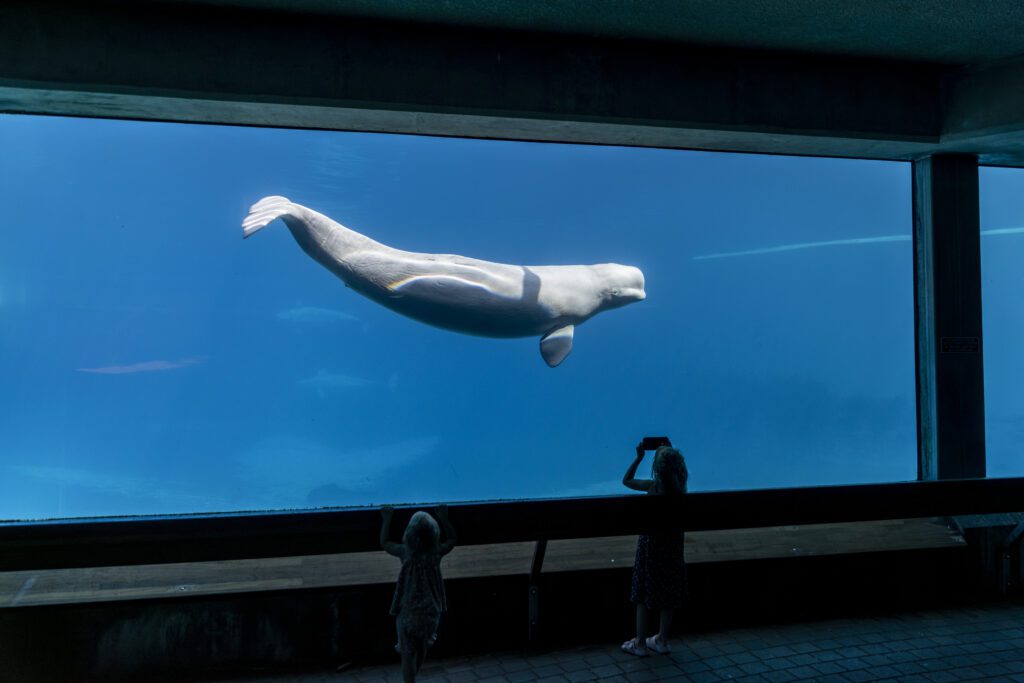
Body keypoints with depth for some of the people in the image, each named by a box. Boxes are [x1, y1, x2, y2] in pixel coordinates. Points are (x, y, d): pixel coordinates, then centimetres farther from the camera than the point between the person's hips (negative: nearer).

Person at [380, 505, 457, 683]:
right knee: (422, 649, 30)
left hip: (408, 613, -3)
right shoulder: (437, 553, -14)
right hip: (431, 611, 3)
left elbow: (384, 542, 3)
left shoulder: (405, 552, -17)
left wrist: (387, 520, 11)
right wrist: (444, 519, 12)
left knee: (408, 654, 12)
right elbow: (452, 539, 9)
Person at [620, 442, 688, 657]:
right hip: (673, 545, 5)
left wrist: (639, 458, -6)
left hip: (651, 544, -5)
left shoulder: (653, 486, -21)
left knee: (643, 597, 9)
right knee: (668, 597, 17)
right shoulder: (680, 487, -8)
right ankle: (662, 641, 29)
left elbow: (626, 480, -7)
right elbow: (676, 473, 16)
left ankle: (640, 643, 18)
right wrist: (669, 453, 10)